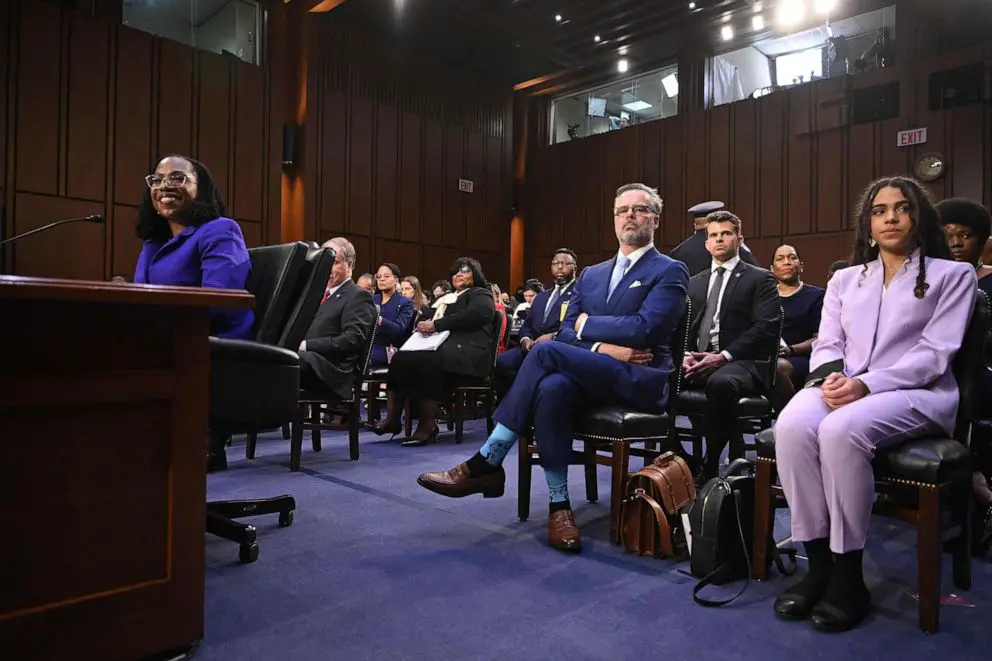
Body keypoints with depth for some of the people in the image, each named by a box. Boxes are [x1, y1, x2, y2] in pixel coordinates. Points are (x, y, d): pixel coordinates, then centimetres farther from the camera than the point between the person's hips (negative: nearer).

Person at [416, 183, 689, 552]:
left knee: (546, 352, -29)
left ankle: (487, 463, -20)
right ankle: (559, 504, -25)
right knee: (553, 387, -34)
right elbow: (566, 334, 9)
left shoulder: (670, 272, 2)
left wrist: (588, 323, -2)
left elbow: (643, 329, -15)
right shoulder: (591, 275, 21)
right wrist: (604, 347, -11)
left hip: (641, 381, -4)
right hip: (591, 375, 5)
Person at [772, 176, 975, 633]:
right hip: (845, 387, 4)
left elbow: (933, 354, -3)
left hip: (917, 393, -3)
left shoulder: (952, 274, 10)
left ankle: (848, 575, -23)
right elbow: (827, 344, 13)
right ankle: (818, 562, -22)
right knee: (792, 425, -32)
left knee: (841, 430, -37)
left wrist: (866, 384, -18)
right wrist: (833, 375, -12)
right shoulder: (845, 279, 22)